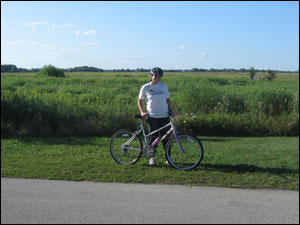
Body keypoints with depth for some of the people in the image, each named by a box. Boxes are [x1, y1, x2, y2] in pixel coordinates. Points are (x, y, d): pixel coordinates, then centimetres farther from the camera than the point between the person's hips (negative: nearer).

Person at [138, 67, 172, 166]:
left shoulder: (164, 85, 7)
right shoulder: (145, 87, 1)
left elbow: (168, 99, 14)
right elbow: (140, 100, 9)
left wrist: (170, 110, 1)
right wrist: (142, 112, -4)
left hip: (164, 116, 2)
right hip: (152, 117, -2)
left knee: (166, 138, 5)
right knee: (152, 137, 2)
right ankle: (152, 158, 15)